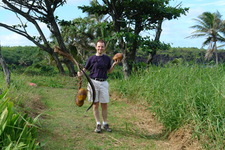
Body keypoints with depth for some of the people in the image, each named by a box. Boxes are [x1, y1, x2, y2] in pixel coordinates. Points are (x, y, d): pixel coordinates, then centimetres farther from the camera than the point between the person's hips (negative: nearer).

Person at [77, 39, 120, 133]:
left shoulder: (107, 58, 8)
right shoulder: (91, 58, 1)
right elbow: (85, 69, 5)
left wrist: (114, 65, -2)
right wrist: (80, 73, -15)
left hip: (104, 82, 2)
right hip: (93, 82, -2)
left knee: (104, 105, 4)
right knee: (95, 104, 3)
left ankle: (105, 124, 16)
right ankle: (98, 124, 12)